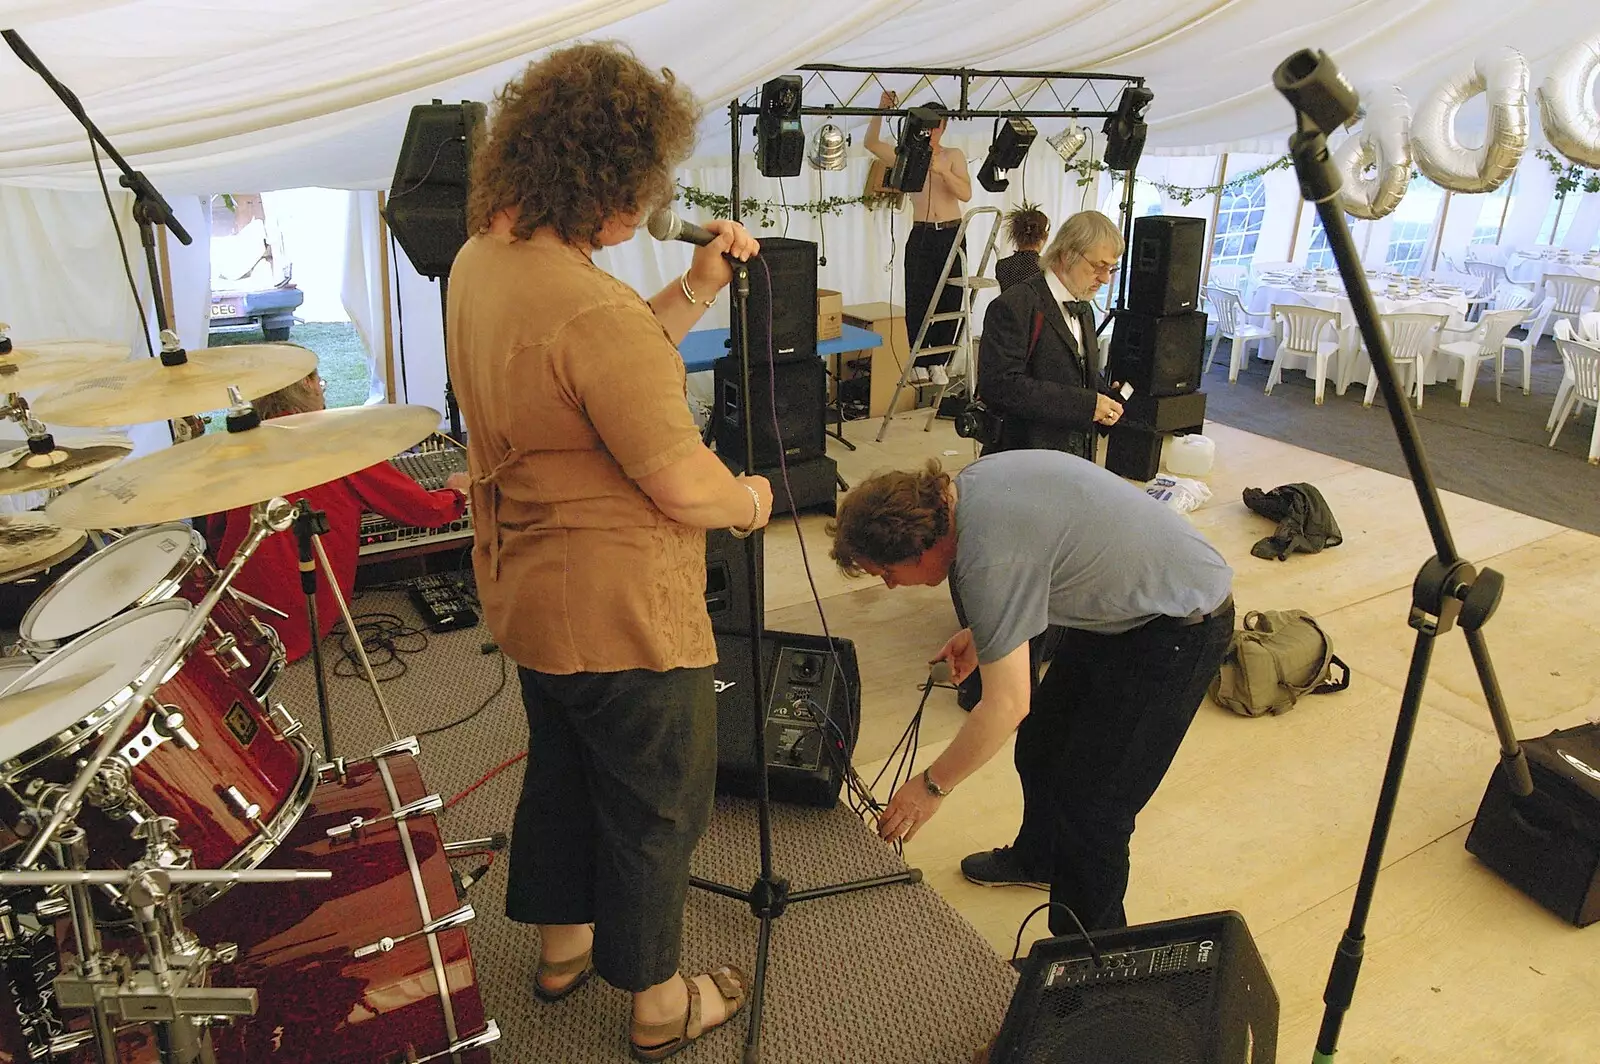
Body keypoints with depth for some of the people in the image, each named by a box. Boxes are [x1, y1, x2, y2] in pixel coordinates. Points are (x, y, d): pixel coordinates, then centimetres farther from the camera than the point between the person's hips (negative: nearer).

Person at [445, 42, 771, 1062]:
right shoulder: (593, 310, -29)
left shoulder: (481, 261, 2)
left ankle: (563, 943, 49)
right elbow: (682, 484, -27)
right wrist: (753, 499, -6)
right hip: (622, 615, -9)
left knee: (563, 768, 27)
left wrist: (697, 288, 1)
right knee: (656, 807, 12)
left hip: (529, 589, 9)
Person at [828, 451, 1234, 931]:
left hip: (1180, 626, -10)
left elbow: (1007, 705, -27)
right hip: (1125, 602, 10)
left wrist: (932, 786, -14)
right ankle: (1037, 857, 46)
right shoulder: (969, 482, -5)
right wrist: (982, 633, 11)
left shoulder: (989, 558, -32)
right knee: (1041, 747, 20)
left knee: (1090, 805, -5)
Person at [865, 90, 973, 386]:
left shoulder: (954, 156, 9)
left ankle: (937, 363, 8)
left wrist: (942, 170, -18)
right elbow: (871, 143, -2)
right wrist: (881, 110, -13)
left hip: (952, 234, 1)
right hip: (921, 235, -1)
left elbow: (966, 193, -5)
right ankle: (918, 363, 2)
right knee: (918, 299, -5)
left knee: (950, 300, -1)